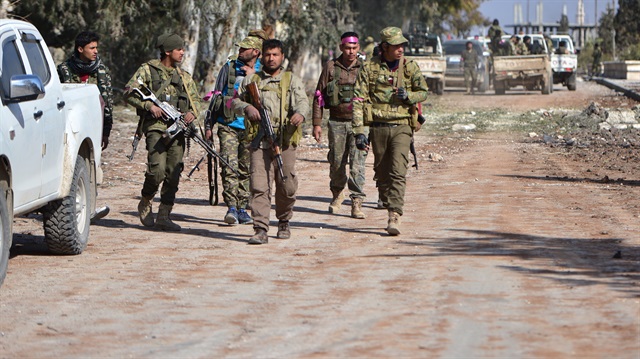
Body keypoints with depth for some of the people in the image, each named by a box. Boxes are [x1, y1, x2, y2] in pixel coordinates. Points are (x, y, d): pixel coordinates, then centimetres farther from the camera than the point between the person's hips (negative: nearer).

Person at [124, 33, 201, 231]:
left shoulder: (184, 76, 17)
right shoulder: (148, 70, 3)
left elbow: (195, 100, 18)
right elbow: (129, 92, -3)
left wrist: (192, 113, -5)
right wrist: (149, 105, -16)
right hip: (156, 127, -5)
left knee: (173, 174, -1)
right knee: (157, 170, -18)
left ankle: (164, 216, 5)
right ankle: (145, 203, 9)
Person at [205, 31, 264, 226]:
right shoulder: (229, 67, 4)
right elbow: (216, 96, 10)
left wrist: (252, 77, -10)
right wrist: (208, 125, 7)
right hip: (228, 126, -1)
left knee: (246, 169, 5)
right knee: (229, 166, -14)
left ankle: (242, 208, 13)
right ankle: (231, 207, -12)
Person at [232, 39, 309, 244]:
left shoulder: (292, 81, 13)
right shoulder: (251, 80, 17)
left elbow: (303, 101, -2)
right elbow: (235, 101, 21)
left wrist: (300, 113, -26)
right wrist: (246, 107, -2)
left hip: (285, 141, 0)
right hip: (259, 141, 0)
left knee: (287, 186, 4)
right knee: (259, 185, -10)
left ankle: (284, 222, 27)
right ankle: (260, 231, -13)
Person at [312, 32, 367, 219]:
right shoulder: (331, 67, 3)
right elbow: (319, 96, 6)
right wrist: (317, 123, 1)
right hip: (337, 122, 1)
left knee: (357, 163, -10)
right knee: (336, 162, 9)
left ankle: (357, 203, -9)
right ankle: (337, 194, 34)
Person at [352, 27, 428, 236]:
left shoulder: (410, 67, 4)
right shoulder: (370, 68, 0)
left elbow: (424, 92, 14)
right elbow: (358, 100, -4)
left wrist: (408, 96, -9)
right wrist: (359, 132, -12)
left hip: (402, 127, -1)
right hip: (378, 127, 1)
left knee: (398, 172, -14)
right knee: (382, 173, 9)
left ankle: (395, 217, -19)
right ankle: (390, 207, 28)